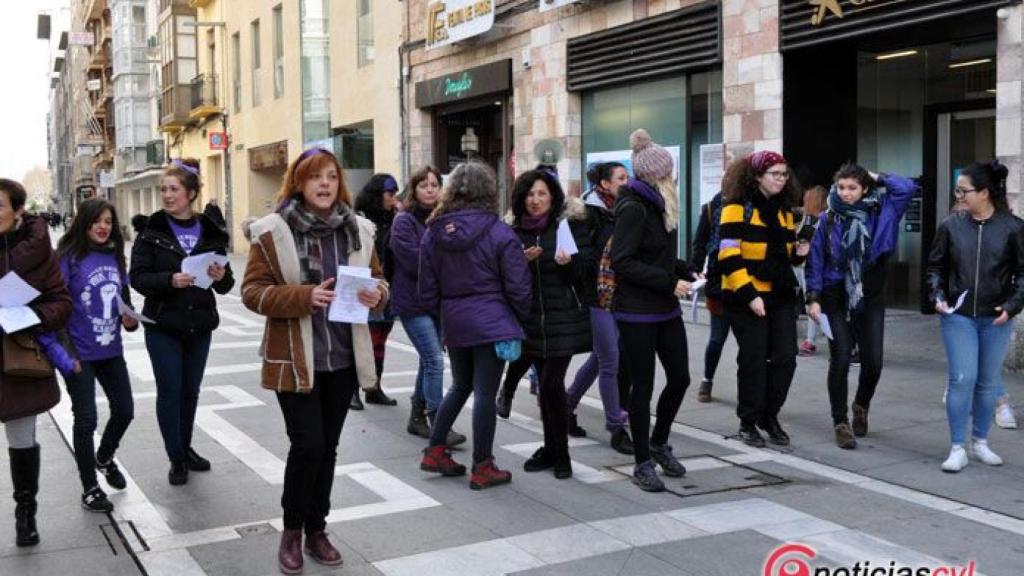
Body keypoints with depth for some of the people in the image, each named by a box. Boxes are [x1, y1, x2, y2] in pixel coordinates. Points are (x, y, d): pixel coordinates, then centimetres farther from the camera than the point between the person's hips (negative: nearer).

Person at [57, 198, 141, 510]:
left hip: (112, 351, 6)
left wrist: (130, 319, -4)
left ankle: (104, 458, 43)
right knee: (86, 420, 4)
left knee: (124, 411, 14)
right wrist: (66, 353, -17)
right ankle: (90, 488, 20)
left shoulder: (115, 257, 5)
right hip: (80, 354, -6)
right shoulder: (70, 258, -12)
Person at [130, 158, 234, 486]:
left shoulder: (210, 232, 3)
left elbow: (225, 286, 6)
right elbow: (138, 277, -10)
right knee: (170, 391, 1)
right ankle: (176, 458, 14)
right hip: (163, 326, -3)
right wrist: (170, 280, -26)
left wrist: (221, 277, -17)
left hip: (200, 324, 3)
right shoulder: (151, 231, -4)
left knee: (191, 390, 14)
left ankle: (186, 448, 32)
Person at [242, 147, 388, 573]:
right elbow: (252, 291, -10)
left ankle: (316, 530, 27)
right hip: (294, 358, -4)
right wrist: (304, 297, -25)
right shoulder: (272, 231, -8)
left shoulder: (358, 230, 5)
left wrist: (376, 295, -10)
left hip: (343, 358, 4)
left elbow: (377, 279, 14)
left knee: (327, 447, 12)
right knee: (307, 445, -6)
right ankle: (292, 530, 16)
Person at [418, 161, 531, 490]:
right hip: (492, 323, -5)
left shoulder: (434, 232, 3)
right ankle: (482, 469, 8)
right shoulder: (499, 233, -10)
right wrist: (524, 319, 8)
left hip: (453, 323, 5)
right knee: (485, 394, 1)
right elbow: (517, 287, -8)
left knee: (460, 387, 22)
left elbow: (427, 290, 6)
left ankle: (435, 451, 23)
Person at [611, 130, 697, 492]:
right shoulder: (633, 209, -15)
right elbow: (622, 262, -21)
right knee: (643, 386, 1)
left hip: (666, 309, 8)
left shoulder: (658, 206, 12)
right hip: (637, 312, -8)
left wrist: (686, 272, 2)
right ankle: (643, 463, 13)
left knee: (680, 378, 11)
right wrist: (669, 282, -21)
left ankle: (659, 442, 32)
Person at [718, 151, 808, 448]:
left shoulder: (783, 209, 14)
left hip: (781, 295, 7)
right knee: (753, 360, 0)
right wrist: (749, 295, -21)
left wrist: (798, 252, 1)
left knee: (785, 357, 4)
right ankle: (748, 422, 15)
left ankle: (770, 417, 20)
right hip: (747, 297, -6)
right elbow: (729, 257, -16)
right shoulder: (737, 208, -9)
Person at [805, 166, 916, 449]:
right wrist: (813, 298, -7)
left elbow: (907, 188, -10)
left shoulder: (879, 212, 1)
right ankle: (841, 422, 9)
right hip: (836, 298, -1)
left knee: (873, 361, 1)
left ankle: (861, 405, 31)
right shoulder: (827, 219, 0)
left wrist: (878, 178, 1)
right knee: (840, 360, -4)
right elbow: (816, 260, 0)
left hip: (870, 298, 1)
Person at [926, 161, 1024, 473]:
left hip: (996, 318, 1)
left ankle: (980, 443, 27)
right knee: (962, 379, -6)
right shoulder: (951, 225, -1)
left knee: (988, 382, 11)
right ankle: (957, 449, 4)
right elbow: (936, 265, 9)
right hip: (958, 316, 0)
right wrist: (938, 295, -5)